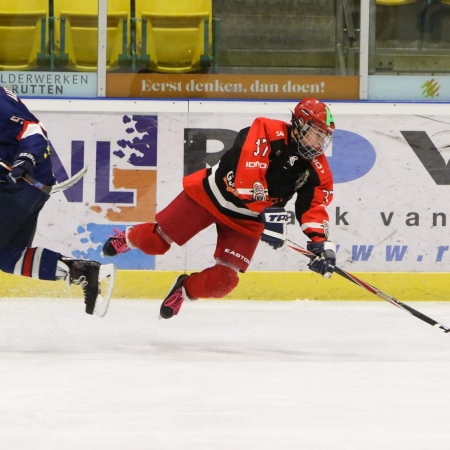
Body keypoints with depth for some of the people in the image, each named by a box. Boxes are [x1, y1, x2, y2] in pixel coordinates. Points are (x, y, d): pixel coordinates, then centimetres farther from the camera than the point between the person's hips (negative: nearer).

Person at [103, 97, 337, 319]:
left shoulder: (316, 167, -7)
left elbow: (316, 205, -6)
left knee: (221, 282, -7)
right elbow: (247, 171, -34)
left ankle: (185, 288, 25)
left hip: (245, 220, 4)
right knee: (154, 243, -1)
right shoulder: (267, 131, -24)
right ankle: (130, 237, 35)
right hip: (213, 195, -4)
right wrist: (268, 210, -41)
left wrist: (320, 241, -23)